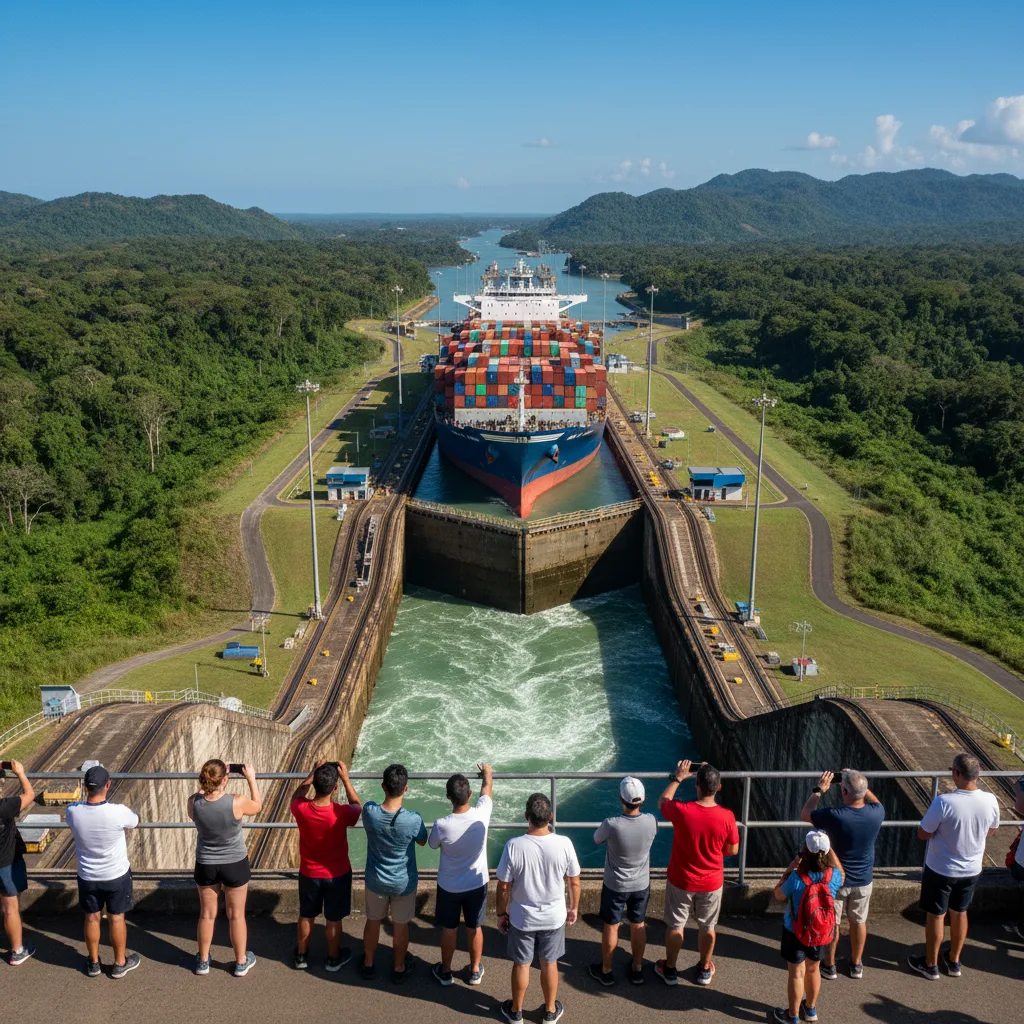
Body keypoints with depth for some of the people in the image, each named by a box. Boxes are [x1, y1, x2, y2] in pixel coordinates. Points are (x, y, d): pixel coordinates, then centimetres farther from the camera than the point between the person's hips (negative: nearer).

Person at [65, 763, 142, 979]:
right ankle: (120, 963, 32)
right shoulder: (118, 812, -29)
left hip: (88, 876, 2)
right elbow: (136, 821, -4)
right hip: (117, 875, -2)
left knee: (92, 918, 21)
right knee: (116, 918, 16)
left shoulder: (72, 812, -21)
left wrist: (88, 796, 14)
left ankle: (94, 963, 38)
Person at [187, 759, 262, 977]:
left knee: (207, 914, 22)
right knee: (236, 915, 16)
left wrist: (210, 784, 7)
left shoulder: (194, 802, -21)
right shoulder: (237, 802, -27)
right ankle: (241, 962, 33)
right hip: (235, 865, -2)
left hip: (205, 866, 2)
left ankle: (203, 961, 39)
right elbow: (258, 805, -5)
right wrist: (251, 778, 3)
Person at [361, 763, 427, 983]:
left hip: (375, 881, 2)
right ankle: (399, 967, 42)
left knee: (373, 921, 26)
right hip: (404, 883, -2)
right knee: (400, 926, 22)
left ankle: (368, 963, 47)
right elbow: (422, 841, -7)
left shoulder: (369, 811, -27)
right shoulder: (413, 820, -31)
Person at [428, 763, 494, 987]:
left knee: (449, 929, 21)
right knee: (474, 928, 22)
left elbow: (433, 845, -6)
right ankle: (475, 971, 40)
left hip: (449, 886, -1)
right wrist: (488, 773, 18)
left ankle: (445, 971, 40)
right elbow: (487, 790, -2)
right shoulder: (481, 815, -25)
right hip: (477, 884, 1)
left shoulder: (441, 825, -30)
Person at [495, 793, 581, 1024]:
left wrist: (501, 913, 4)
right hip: (554, 917, 1)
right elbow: (574, 882, -7)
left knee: (521, 964, 20)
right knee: (549, 964, 22)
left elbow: (503, 886, -13)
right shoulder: (564, 844, -20)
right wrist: (574, 907, 11)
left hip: (522, 918, -1)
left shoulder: (514, 846, -24)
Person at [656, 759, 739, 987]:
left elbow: (662, 802, -1)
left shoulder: (681, 810, -26)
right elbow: (733, 850, -6)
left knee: (675, 926, 19)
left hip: (681, 881, -1)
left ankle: (670, 970, 35)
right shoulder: (726, 816, -23)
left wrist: (677, 778, 8)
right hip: (712, 883, 1)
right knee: (707, 927, 23)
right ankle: (705, 970, 41)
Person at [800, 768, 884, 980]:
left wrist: (819, 790, -2)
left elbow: (805, 814, -10)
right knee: (859, 922, 23)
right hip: (863, 880, 3)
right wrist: (860, 784, 7)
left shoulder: (834, 816, -30)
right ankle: (856, 965, 39)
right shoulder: (876, 813, -19)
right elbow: (875, 801, 10)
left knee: (831, 924, 16)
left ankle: (829, 966, 31)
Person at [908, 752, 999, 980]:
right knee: (959, 913, 24)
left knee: (935, 915, 14)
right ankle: (954, 961, 40)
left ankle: (930, 964, 29)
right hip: (971, 870, 4)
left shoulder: (944, 802, -30)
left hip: (941, 870, -4)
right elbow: (991, 832, 5)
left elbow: (923, 834, -18)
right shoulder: (990, 801, -15)